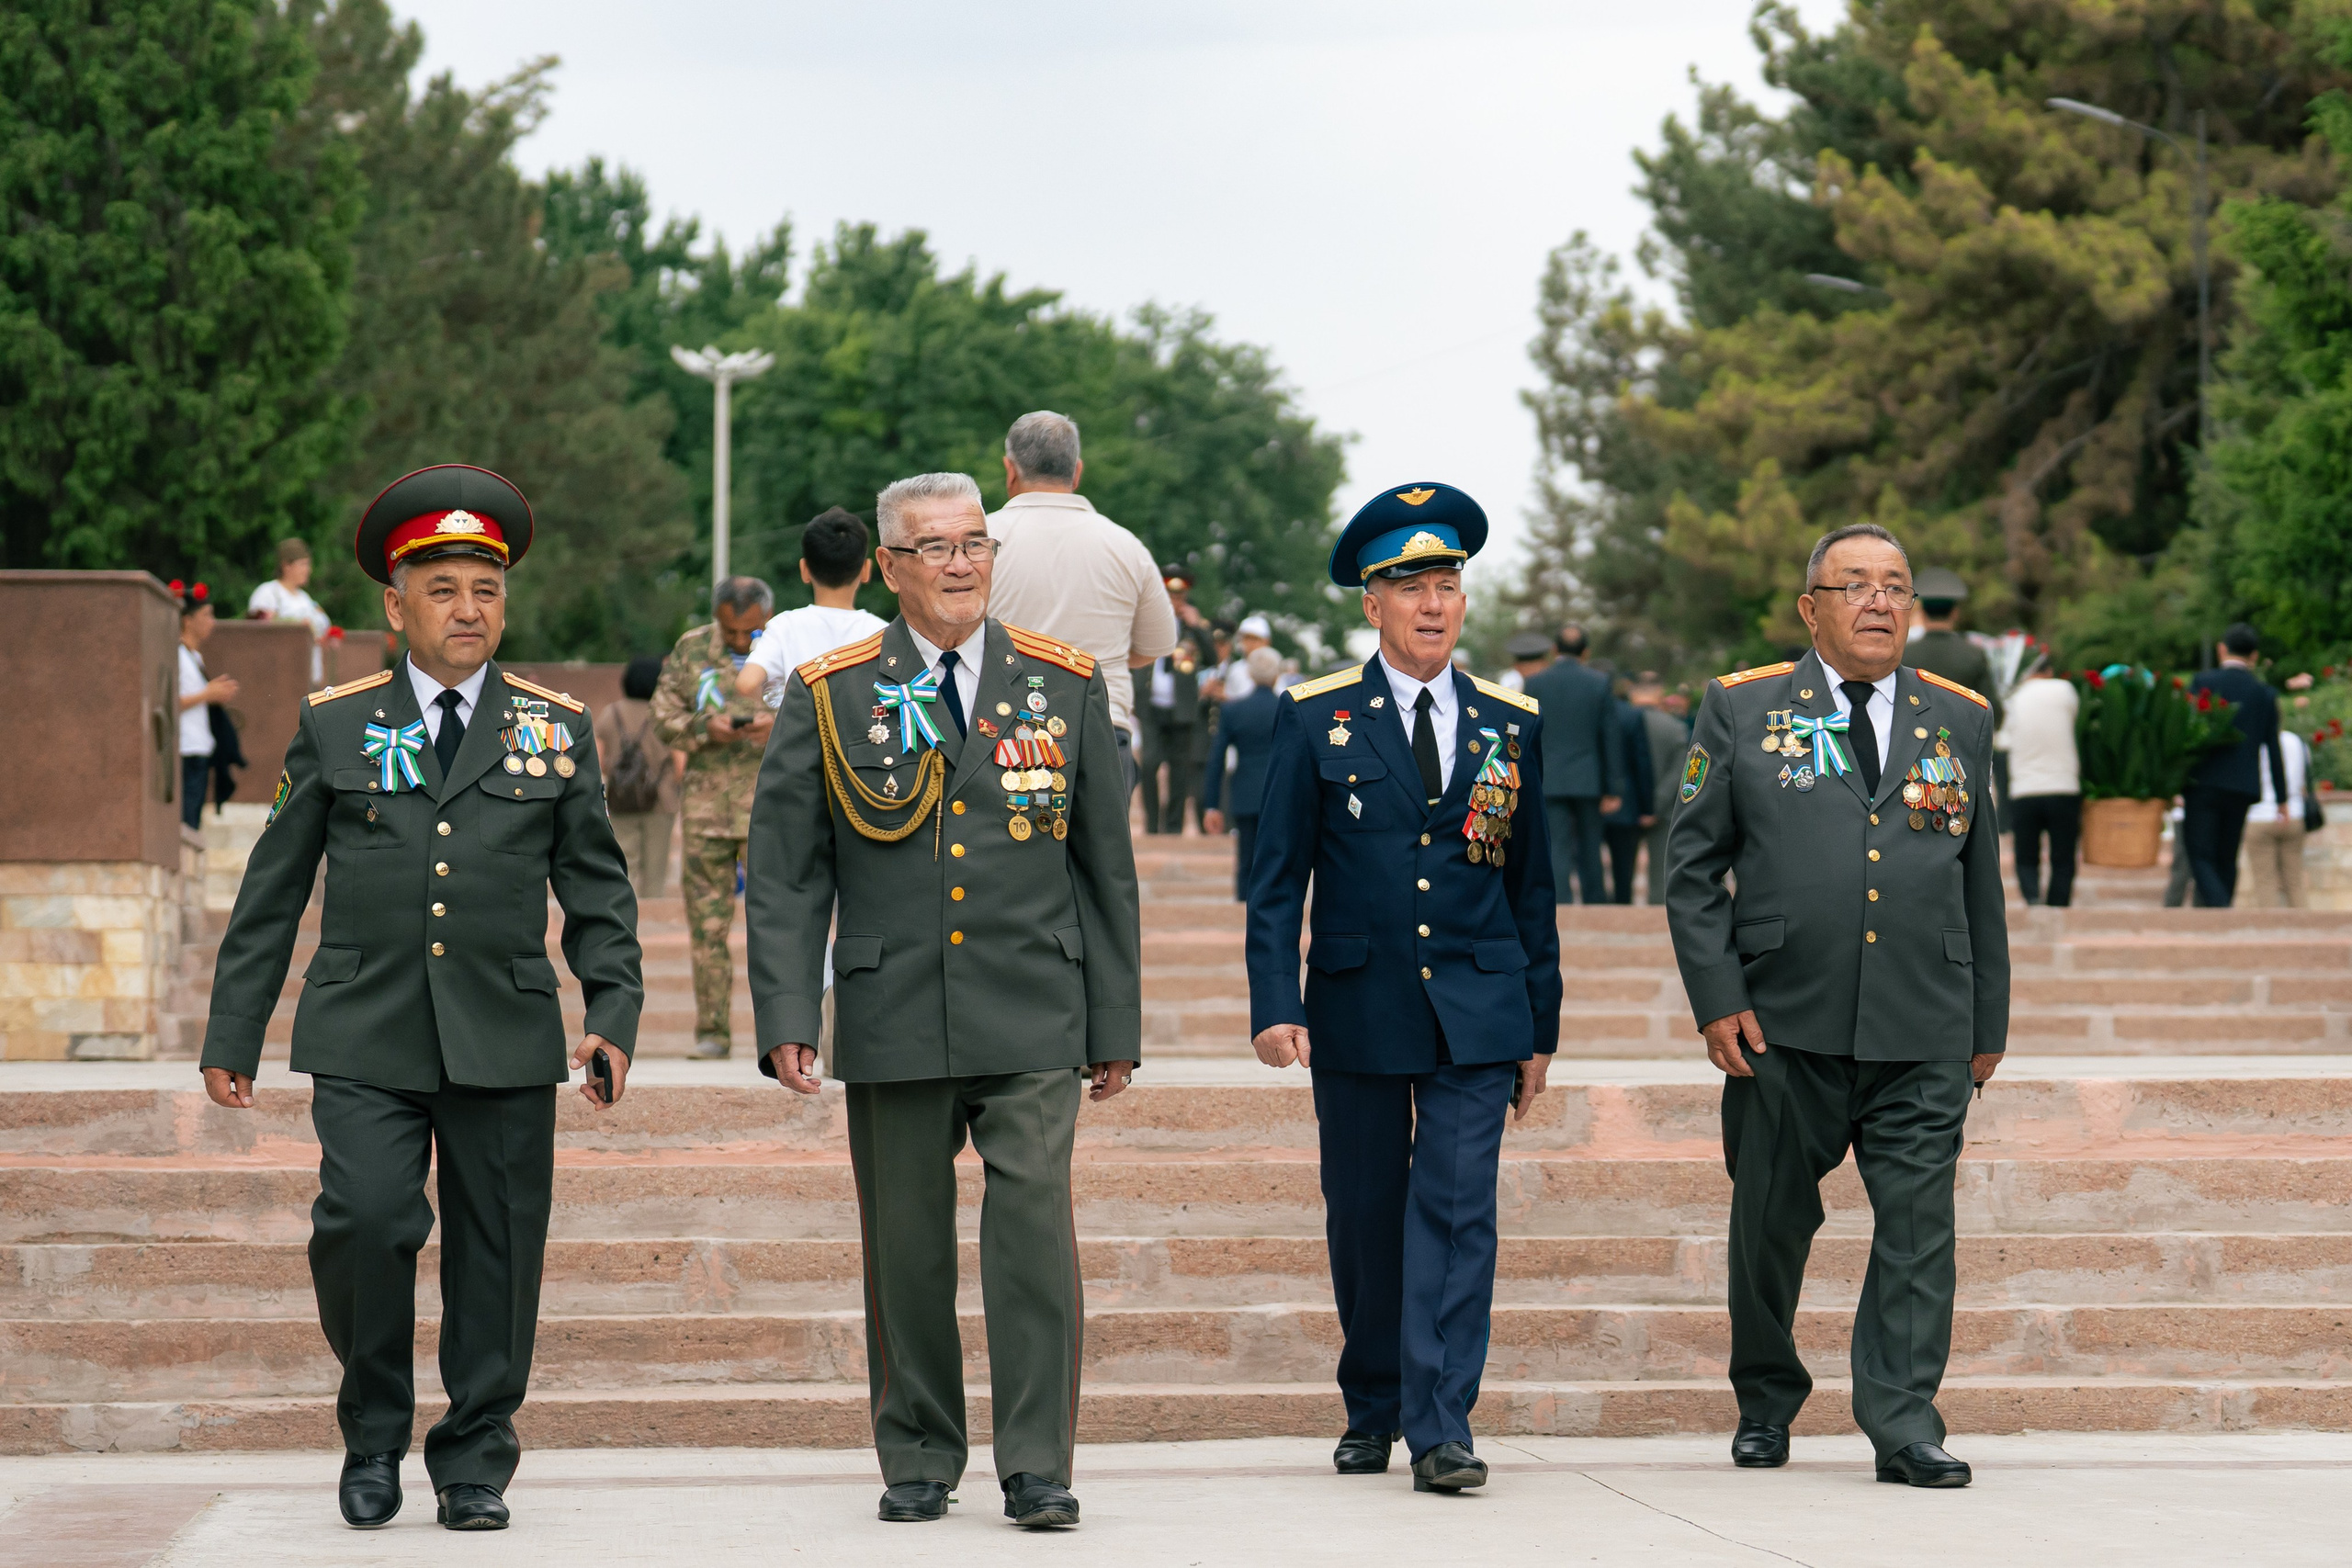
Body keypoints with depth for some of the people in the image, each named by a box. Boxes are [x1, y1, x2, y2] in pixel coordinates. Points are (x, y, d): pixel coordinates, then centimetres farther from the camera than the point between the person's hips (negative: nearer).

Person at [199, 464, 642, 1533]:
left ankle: (475, 1464, 16)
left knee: (495, 1254, 2)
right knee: (365, 1222, -16)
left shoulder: (557, 730, 9)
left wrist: (614, 1015, -1)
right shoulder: (333, 726, 8)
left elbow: (597, 891, 11)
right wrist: (233, 1034, 7)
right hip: (365, 1039, -1)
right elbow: (272, 892, 10)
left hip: (506, 1039, 1)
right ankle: (374, 1434, 5)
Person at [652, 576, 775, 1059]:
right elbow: (664, 718, 7)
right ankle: (712, 1033, 9)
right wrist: (706, 729, -13)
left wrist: (781, 727, -19)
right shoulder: (691, 650, 6)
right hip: (706, 800, 2)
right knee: (707, 923, 2)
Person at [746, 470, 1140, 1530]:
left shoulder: (1065, 685, 8)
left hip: (1033, 1020, 0)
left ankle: (1037, 1468, -5)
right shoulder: (829, 697, 5)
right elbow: (784, 873, 4)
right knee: (906, 1246, 5)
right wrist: (786, 1019, -5)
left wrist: (1116, 1025, 9)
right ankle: (919, 1461, 19)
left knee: (1035, 1225, -10)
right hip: (892, 1022, 0)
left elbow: (1107, 867, 11)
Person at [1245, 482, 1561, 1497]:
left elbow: (1532, 885, 12)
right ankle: (1371, 1408, 25)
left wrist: (1540, 1030, 10)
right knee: (1363, 1217, 8)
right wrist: (1275, 1004, -10)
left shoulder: (1511, 725, 7)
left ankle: (1440, 1428, -9)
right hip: (1358, 1009, 0)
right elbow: (1277, 876, 0)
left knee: (1457, 1211, -8)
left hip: (1476, 1012, 0)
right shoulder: (1314, 719, 1)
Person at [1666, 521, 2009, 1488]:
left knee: (1918, 1226, -5)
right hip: (1783, 1027, -1)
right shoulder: (1741, 710, 5)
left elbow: (1980, 881, 16)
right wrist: (1716, 998, -5)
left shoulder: (1960, 720, 12)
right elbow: (1692, 865, 4)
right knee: (1771, 1225, 7)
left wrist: (1988, 1019, 14)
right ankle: (1766, 1407, 25)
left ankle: (1904, 1424, -1)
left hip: (1924, 1038, 1)